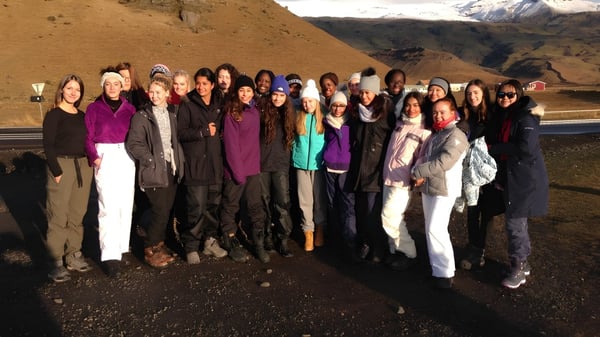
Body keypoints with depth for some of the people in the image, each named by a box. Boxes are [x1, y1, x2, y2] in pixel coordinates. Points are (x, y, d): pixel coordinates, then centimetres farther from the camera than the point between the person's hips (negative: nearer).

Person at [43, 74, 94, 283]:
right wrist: (57, 172, -14)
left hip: (83, 167, 6)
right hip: (62, 166, -5)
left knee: (77, 214, 9)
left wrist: (88, 165, 5)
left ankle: (73, 255, 20)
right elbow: (48, 146, -8)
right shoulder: (54, 115, -2)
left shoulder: (82, 116, 14)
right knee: (58, 216, -4)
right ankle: (57, 262, 1)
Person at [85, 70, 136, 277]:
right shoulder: (94, 108, 3)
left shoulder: (129, 108, 8)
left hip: (126, 158, 3)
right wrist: (94, 157, -13)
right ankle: (110, 256, -10)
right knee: (108, 206, -10)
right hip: (105, 157, -3)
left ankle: (122, 248, 19)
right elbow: (88, 137, 0)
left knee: (126, 204, 6)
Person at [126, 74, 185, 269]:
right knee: (160, 211, -8)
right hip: (155, 170, -5)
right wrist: (152, 161, -14)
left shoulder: (172, 113, 11)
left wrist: (179, 160, 7)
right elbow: (133, 144, -11)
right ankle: (150, 250, 9)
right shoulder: (142, 116, -5)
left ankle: (159, 246, 25)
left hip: (172, 169, 5)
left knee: (167, 211, 9)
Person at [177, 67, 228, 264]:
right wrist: (204, 131, -10)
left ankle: (210, 241, 22)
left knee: (213, 204, 7)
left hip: (215, 162, 4)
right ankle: (191, 247, 6)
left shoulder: (219, 104, 13)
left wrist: (217, 133, 0)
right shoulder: (187, 104, 1)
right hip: (195, 163, -4)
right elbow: (180, 132, -7)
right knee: (196, 207, -7)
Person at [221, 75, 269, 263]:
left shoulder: (255, 112, 10)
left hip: (253, 168, 6)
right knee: (230, 207, 7)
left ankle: (259, 245, 15)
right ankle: (232, 245, 19)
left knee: (256, 207, 7)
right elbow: (231, 144, -14)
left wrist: (257, 163, 7)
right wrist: (237, 170, -16)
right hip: (235, 169, -5)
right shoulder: (231, 113, -10)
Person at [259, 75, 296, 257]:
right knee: (265, 202, 8)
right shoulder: (263, 111, -1)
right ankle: (267, 236, 22)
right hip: (262, 163, -1)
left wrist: (285, 154, 8)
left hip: (281, 165, 1)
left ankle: (283, 240, 0)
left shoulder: (289, 114, 8)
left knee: (283, 202, -6)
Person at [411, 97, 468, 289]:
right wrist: (419, 175, -9)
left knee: (435, 229, -13)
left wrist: (417, 172, -15)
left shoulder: (456, 135, -10)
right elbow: (424, 158, 12)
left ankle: (445, 272, -4)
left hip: (444, 189, -8)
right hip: (427, 187, 8)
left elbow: (443, 162, -21)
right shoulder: (434, 135, 17)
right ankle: (437, 267, 23)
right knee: (431, 229, 12)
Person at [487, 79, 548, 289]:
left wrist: (494, 148, -16)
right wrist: (499, 177, 7)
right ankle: (523, 263, 28)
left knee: (514, 221, -6)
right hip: (509, 177, 8)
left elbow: (526, 147, -26)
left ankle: (518, 268, 8)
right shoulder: (501, 118, 11)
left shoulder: (526, 117, -14)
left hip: (525, 178, -8)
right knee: (517, 221, 15)